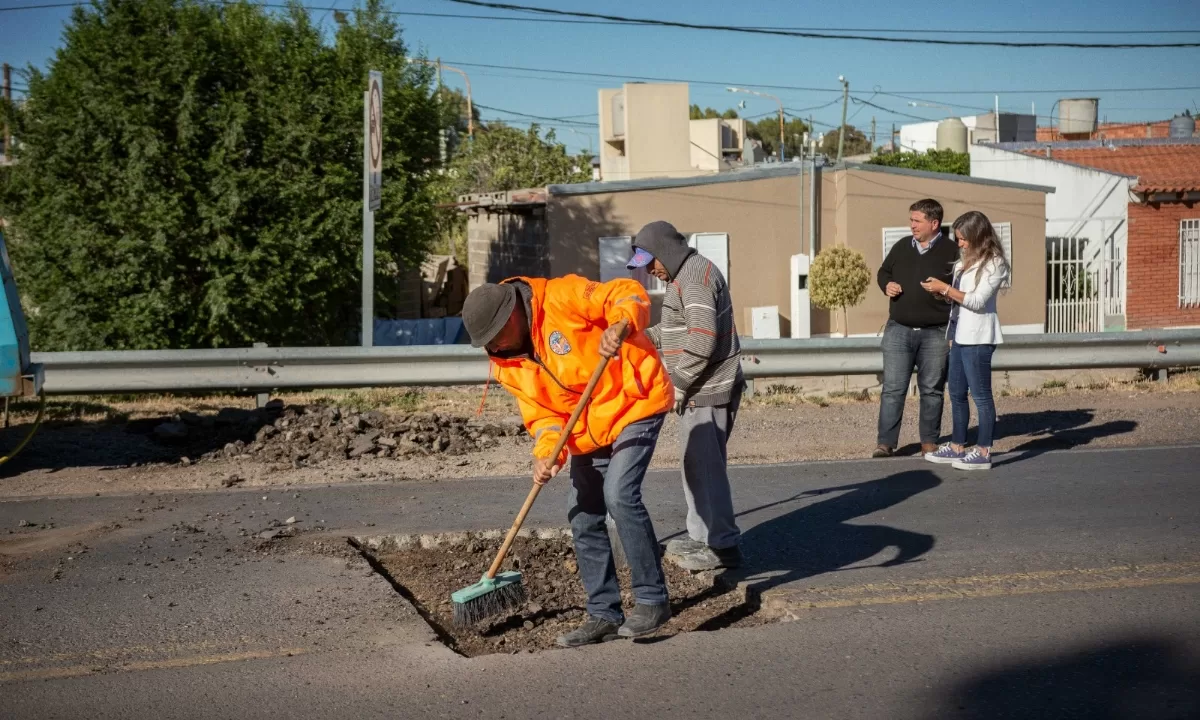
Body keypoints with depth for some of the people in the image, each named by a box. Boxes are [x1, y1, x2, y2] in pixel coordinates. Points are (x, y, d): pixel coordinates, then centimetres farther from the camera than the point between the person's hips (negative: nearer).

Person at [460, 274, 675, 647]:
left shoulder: (562, 298, -22)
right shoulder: (508, 365, -1)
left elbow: (629, 293, -22)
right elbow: (541, 413, -1)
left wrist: (619, 325, -43)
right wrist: (547, 453, -20)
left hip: (634, 403, -8)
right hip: (588, 428, 8)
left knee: (619, 494, -22)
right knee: (583, 516, 6)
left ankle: (653, 600, -10)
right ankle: (604, 614, 16)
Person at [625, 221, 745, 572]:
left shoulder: (695, 276, -16)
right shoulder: (686, 274, 17)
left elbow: (702, 341, -24)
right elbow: (678, 329, 23)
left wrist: (677, 384, -19)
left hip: (707, 390, -11)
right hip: (699, 389, 11)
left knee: (704, 464, -7)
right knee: (698, 461, 16)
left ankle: (723, 545, -1)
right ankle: (702, 535, 26)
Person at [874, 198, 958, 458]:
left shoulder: (951, 252, -3)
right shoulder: (901, 247, 9)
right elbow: (883, 271, 22)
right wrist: (886, 285, 0)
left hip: (936, 334, -3)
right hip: (899, 330, 3)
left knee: (932, 389, 7)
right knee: (892, 388, -1)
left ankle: (929, 441, 19)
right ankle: (885, 442, 3)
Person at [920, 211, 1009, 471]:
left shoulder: (994, 264, -9)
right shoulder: (966, 262, 16)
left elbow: (977, 301, -16)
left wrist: (944, 288, -16)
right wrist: (942, 293, 1)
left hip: (977, 337, -9)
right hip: (960, 334, 9)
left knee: (981, 394, -4)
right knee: (956, 393, 12)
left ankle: (983, 453, 0)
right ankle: (957, 447, 21)